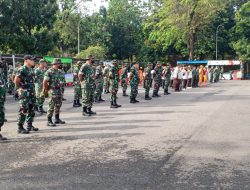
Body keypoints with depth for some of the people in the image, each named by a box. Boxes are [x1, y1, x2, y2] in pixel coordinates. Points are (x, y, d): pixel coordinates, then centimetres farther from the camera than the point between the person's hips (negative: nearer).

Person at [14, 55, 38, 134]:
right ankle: (20, 127, 0)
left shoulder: (31, 69, 13)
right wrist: (21, 87, -9)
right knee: (23, 110, -6)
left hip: (31, 92, 9)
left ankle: (29, 125, 23)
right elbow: (16, 81, -19)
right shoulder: (22, 70, -14)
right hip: (24, 93, -9)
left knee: (31, 109, 13)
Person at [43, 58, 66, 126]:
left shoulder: (59, 71, 11)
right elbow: (45, 82, -11)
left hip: (59, 90, 8)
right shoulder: (49, 72, -11)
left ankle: (57, 119, 24)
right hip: (52, 90, -7)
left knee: (58, 105, 13)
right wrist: (46, 90, -9)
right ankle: (49, 121, -2)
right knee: (52, 106, -7)